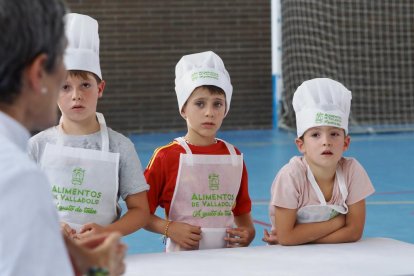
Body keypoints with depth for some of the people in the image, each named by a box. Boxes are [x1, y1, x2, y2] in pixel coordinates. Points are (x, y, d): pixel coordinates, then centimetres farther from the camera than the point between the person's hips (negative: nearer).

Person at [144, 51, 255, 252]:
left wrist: (248, 232, 0)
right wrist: (169, 228, -15)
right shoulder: (167, 156, -4)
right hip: (183, 256, -4)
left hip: (227, 255, 4)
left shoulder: (234, 156, 9)